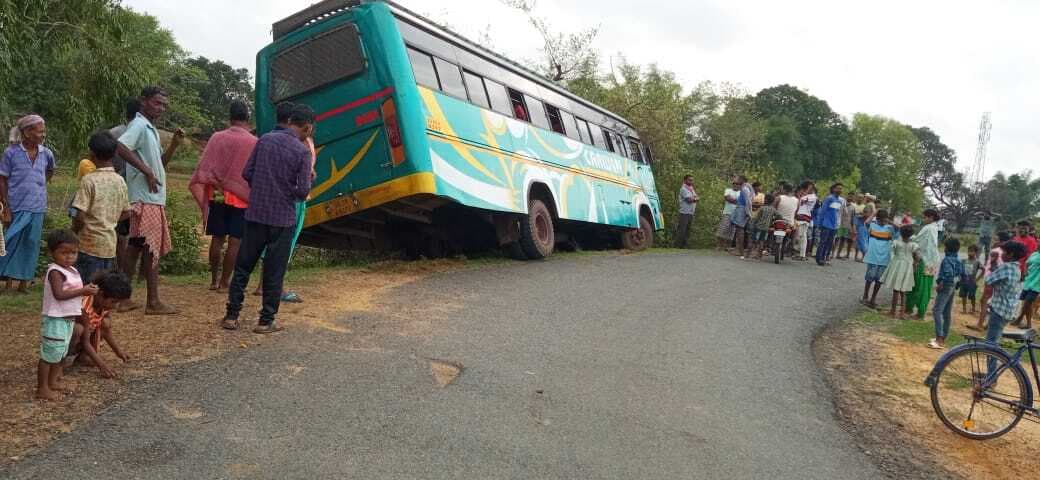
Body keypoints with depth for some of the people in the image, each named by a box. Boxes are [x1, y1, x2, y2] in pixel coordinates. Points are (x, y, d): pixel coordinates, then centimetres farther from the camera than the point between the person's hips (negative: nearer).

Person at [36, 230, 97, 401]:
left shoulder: (71, 270, 11)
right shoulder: (55, 272, -17)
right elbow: (59, 294, -27)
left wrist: (86, 290, 3)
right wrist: (82, 291, -28)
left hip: (68, 319, 10)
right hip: (55, 320, -10)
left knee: (61, 353, 20)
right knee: (50, 354, -3)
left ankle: (53, 382, 32)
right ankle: (42, 389, 5)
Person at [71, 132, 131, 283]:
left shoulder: (89, 180, -13)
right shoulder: (120, 181, 5)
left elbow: (80, 216, -16)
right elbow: (126, 213, 13)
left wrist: (72, 233, 0)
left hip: (90, 244, -6)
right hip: (110, 244, 6)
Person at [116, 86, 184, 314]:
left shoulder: (150, 129, 19)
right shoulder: (139, 125, -11)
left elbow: (160, 162, 23)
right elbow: (121, 147, -28)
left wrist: (174, 144, 9)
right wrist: (147, 171, -23)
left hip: (152, 199, 10)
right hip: (147, 199, -10)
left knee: (135, 247, 11)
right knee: (153, 249, -4)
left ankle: (124, 298, 18)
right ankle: (153, 302, 2)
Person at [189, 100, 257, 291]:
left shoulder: (217, 138, 0)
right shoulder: (254, 143, -8)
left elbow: (204, 168, -1)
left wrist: (203, 193, 5)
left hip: (218, 195, 3)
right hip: (242, 198, -3)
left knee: (217, 238, 12)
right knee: (235, 241, 2)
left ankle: (214, 280, 18)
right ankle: (224, 281, 4)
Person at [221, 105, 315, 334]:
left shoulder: (265, 140, 2)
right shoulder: (302, 151, -11)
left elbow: (247, 173, 4)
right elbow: (303, 191, -14)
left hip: (256, 214, 4)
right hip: (283, 218, -4)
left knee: (243, 265, 12)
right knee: (274, 271, 6)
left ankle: (231, 316, 16)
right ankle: (266, 321, 11)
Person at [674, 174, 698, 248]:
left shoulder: (691, 189, 20)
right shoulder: (683, 189, -9)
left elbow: (697, 198, 15)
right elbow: (689, 199, -18)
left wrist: (693, 198, -7)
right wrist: (695, 199, 0)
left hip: (691, 213, 9)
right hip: (684, 212, -9)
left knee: (687, 230, 9)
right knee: (681, 230, -11)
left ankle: (683, 245, 13)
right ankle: (677, 246, -10)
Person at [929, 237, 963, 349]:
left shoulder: (947, 259, -17)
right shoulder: (957, 259, 10)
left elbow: (948, 274, -29)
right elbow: (962, 272, 14)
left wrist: (940, 284, -21)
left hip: (945, 287, -10)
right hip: (952, 287, 10)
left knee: (937, 311, -12)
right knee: (947, 313, 14)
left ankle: (939, 340, -18)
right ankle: (943, 338, 22)